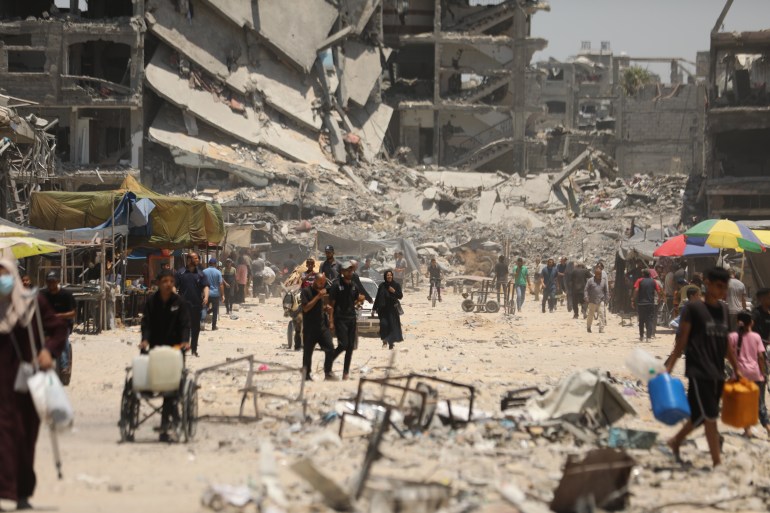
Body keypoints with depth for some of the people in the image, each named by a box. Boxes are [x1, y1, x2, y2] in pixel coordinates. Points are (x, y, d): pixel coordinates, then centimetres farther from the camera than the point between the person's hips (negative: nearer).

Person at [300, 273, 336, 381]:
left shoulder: (322, 291, 15)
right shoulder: (306, 291, -6)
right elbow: (306, 307, -17)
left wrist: (326, 308, 4)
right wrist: (318, 297, -19)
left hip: (322, 326, 5)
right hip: (310, 327, -5)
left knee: (330, 349, -7)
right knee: (308, 352, 3)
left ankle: (328, 373, -1)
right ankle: (306, 375, 13)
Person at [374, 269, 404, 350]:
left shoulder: (396, 285, 2)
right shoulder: (382, 286, 4)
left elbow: (400, 296, 0)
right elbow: (377, 298, 8)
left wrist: (394, 291, -17)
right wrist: (374, 309, 8)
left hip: (392, 309, 0)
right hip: (383, 309, 0)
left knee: (392, 325, -3)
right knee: (384, 324, -15)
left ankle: (391, 343, 7)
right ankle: (384, 341, -2)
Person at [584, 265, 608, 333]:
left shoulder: (604, 281, 5)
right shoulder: (590, 281, -2)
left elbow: (606, 291, 13)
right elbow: (586, 290, 0)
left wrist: (606, 299, 7)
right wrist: (586, 298, -9)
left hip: (601, 301, 1)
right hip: (592, 301, -1)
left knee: (602, 314, -9)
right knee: (590, 315, 8)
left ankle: (601, 329, -5)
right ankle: (588, 327, 26)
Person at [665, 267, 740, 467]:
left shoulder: (723, 310, 12)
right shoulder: (693, 308, -6)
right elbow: (681, 341, -6)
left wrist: (736, 368, 21)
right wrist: (668, 368, -12)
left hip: (717, 373, 7)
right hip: (699, 372, -7)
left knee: (700, 416, 13)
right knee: (710, 417, -9)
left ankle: (675, 442, 35)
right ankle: (717, 463, -6)